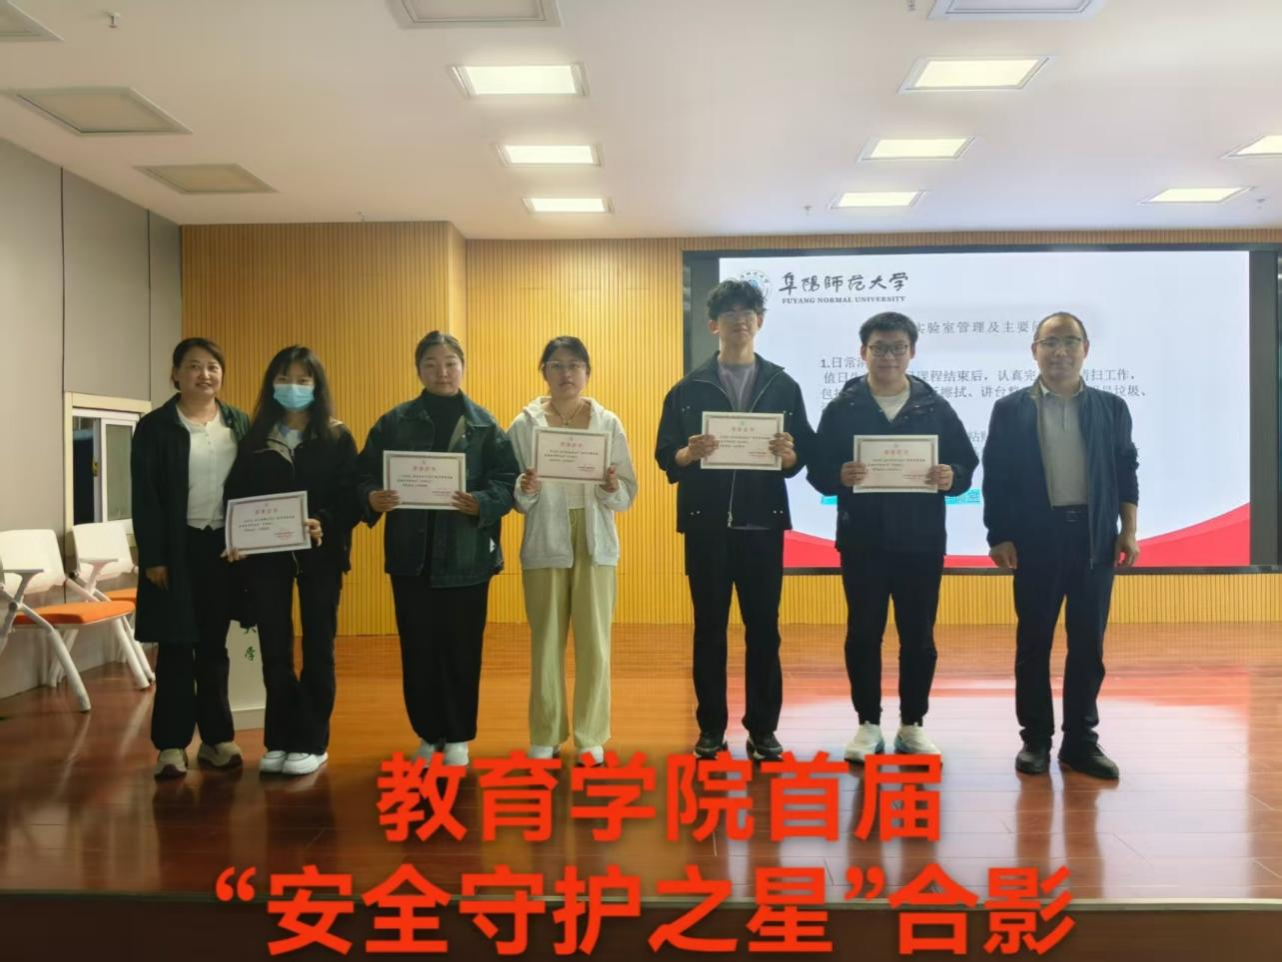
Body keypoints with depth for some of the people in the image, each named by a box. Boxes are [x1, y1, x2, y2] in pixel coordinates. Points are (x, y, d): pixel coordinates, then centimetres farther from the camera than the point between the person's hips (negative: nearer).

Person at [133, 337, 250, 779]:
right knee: (176, 647, 2)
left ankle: (217, 737, 19)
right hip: (179, 549, -3)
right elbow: (145, 497, -6)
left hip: (226, 546, 3)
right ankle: (172, 744, 11)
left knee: (214, 646, 11)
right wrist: (152, 557, -11)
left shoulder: (240, 424, 8)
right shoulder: (155, 426, -2)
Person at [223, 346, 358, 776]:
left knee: (317, 648, 5)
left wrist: (324, 524, -25)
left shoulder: (337, 438, 0)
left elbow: (351, 497, -7)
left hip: (319, 554, -2)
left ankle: (311, 742, 14)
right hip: (266, 555, 2)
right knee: (273, 649, 7)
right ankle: (279, 739, 18)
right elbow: (236, 496, 4)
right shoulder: (254, 438, 7)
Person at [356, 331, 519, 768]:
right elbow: (365, 473, 1)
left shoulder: (484, 424, 2)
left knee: (461, 650, 6)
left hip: (466, 555, -1)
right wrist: (372, 499, -20)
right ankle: (429, 733, 25)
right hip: (412, 554, 1)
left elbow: (506, 481, -4)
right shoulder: (394, 422, 6)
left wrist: (480, 503, -23)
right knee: (418, 649, 8)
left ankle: (457, 737, 22)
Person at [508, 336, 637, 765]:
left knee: (594, 641, 3)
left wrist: (612, 490, -19)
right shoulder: (524, 425, 1)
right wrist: (525, 491, -21)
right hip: (545, 545, 0)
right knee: (546, 641, 6)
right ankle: (546, 735, 19)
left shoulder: (608, 423, 3)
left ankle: (591, 735, 16)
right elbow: (513, 498, 0)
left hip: (595, 544, 1)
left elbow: (628, 493, 2)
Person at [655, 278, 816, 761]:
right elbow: (665, 455, 1)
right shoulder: (689, 388, 4)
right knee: (709, 627, 7)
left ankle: (763, 728, 17)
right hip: (706, 524, 0)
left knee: (763, 628, 6)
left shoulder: (783, 386, 6)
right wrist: (689, 454, -19)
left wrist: (788, 454, -17)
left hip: (762, 524, 1)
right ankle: (711, 726, 19)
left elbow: (804, 456, 5)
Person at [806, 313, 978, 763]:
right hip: (861, 540, -1)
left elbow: (967, 465, 6)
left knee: (918, 636, 8)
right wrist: (840, 476, -23)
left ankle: (912, 725, 22)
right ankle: (868, 724, 18)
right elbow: (817, 470, -1)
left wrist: (952, 477, -16)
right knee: (863, 633, 5)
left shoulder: (936, 408, 6)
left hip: (921, 541, 1)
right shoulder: (841, 408, 2)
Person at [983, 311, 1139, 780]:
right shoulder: (1010, 409, 2)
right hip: (1036, 537, -2)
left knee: (1088, 644, 6)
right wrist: (998, 537, -5)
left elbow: (1126, 472, 9)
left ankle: (1081, 740, 17)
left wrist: (1129, 532, 1)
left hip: (1095, 537, 2)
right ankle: (1035, 739, 15)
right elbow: (996, 478, 1)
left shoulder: (1111, 407, 8)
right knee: (1033, 642, 5)